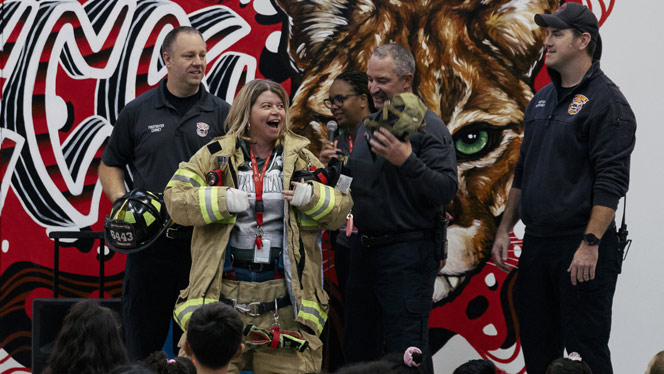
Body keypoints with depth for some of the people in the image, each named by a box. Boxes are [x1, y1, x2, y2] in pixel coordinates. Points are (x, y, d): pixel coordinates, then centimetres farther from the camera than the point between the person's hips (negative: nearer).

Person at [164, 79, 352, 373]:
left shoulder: (301, 158, 12)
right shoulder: (215, 155, 6)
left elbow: (341, 209, 10)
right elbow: (175, 199, -2)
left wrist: (312, 196, -11)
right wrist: (223, 200, -15)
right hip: (222, 294, -2)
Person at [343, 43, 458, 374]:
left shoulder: (427, 127, -11)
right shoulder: (368, 125, 15)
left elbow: (446, 189, -21)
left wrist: (408, 162, -31)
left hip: (407, 253, -8)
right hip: (365, 248, 8)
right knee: (358, 346, 14)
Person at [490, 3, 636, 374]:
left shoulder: (605, 101, -10)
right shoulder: (542, 100, 16)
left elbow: (612, 181, -17)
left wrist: (590, 244, -23)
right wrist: (505, 229, 17)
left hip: (581, 245, -8)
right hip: (537, 242, 8)